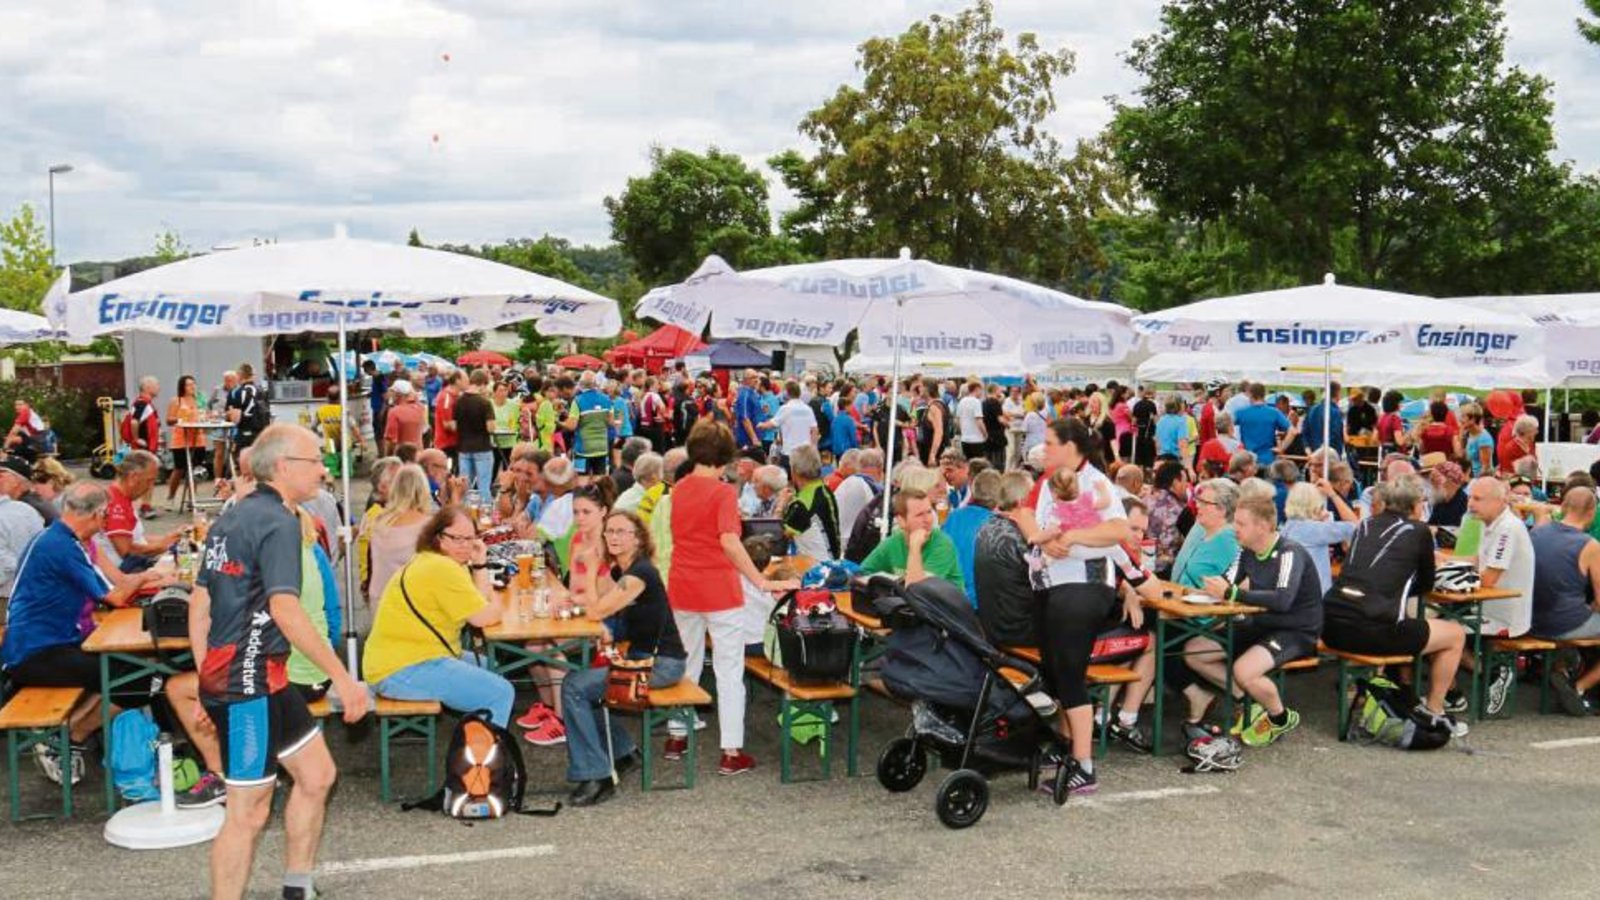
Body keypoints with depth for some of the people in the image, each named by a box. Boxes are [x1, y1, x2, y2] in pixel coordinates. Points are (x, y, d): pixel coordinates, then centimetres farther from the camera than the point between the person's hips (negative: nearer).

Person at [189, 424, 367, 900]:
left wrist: (206, 682, 20)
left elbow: (199, 603, 16)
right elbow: (285, 610, -24)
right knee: (247, 812, -2)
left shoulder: (231, 518, 13)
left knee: (316, 773, 18)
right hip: (249, 684, -10)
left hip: (223, 677, 10)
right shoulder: (278, 521, -15)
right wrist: (343, 678, -22)